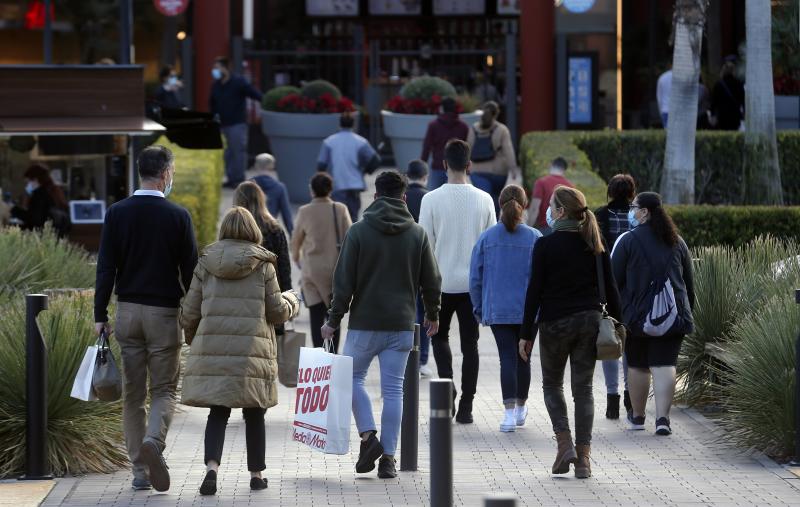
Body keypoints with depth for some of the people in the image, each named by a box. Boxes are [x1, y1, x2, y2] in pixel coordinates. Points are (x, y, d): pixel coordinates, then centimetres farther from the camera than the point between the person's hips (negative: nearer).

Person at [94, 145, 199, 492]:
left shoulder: (117, 213, 0)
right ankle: (153, 440, -23)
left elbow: (106, 268, -1)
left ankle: (140, 471, 9)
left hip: (128, 310, 2)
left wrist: (100, 315, 3)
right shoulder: (177, 216, -6)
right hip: (164, 312, -2)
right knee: (164, 389, 6)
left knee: (133, 394, 9)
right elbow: (190, 270, -3)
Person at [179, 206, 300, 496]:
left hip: (213, 348, 1)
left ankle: (212, 466, -16)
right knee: (254, 414, 11)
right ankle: (256, 474, 19)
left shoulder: (206, 263, 6)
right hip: (252, 349, -1)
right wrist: (291, 302, 26)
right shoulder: (262, 265, 0)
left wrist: (191, 337, 27)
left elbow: (190, 312, 7)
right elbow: (277, 311, 3)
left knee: (218, 412, 5)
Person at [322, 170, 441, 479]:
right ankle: (388, 457, 3)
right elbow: (431, 281, 7)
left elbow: (344, 281, -7)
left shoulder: (359, 232, -6)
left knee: (354, 377, 15)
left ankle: (368, 436, -2)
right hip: (401, 325, 2)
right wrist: (432, 314, 23)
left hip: (364, 323, -2)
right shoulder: (417, 234, 2)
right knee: (393, 389, 5)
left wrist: (334, 320, 0)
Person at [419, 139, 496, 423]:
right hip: (473, 282, 1)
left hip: (442, 281, -1)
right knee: (470, 343, 6)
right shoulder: (484, 200, -3)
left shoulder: (432, 199, -9)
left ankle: (447, 387, -2)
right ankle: (465, 407, 4)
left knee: (439, 336, 17)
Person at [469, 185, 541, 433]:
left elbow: (475, 278, 1)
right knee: (523, 357, 15)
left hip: (497, 310, 0)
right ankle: (520, 407, 30)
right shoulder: (535, 238, -6)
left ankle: (510, 412, -13)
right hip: (528, 310, 0)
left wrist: (479, 308, 12)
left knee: (507, 357, 0)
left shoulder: (487, 237, -3)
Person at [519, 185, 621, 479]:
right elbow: (610, 288, 4)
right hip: (589, 322, 3)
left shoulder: (546, 245, -9)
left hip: (555, 322, -3)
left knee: (552, 384, 15)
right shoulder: (595, 245, 3)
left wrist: (526, 334, -5)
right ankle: (583, 458, 2)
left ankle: (565, 443, -2)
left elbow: (535, 291, -9)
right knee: (583, 389, 6)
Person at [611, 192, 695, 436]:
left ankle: (638, 416, 23)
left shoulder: (629, 240, -6)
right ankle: (663, 417, -16)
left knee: (637, 366, 11)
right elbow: (689, 282, 15)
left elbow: (614, 279, -6)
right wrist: (687, 310, 25)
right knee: (665, 365, -3)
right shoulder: (676, 242, 9)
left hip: (637, 314, -3)